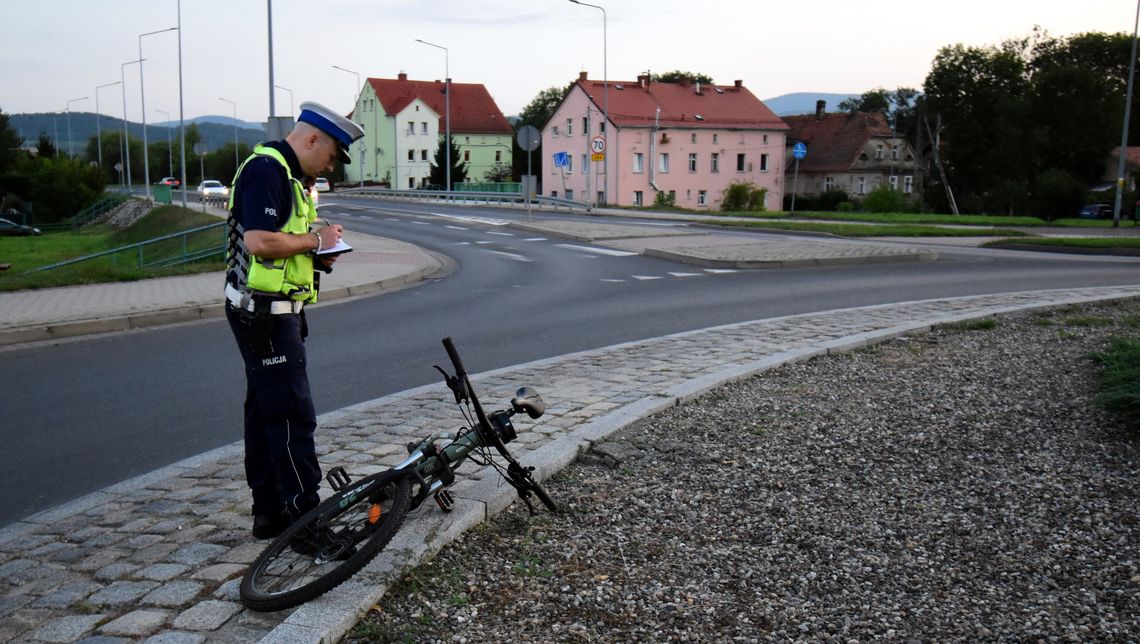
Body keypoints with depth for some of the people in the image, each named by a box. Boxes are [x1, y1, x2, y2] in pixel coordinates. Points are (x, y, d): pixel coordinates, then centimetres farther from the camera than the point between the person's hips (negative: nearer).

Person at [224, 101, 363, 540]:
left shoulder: (288, 174, 17)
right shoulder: (266, 170, -15)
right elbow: (259, 242, -27)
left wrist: (318, 254, 6)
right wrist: (316, 239, -14)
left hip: (276, 311, 11)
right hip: (263, 311, -11)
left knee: (266, 411, 14)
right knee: (293, 416, -8)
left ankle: (269, 512, 23)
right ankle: (306, 519, -2)